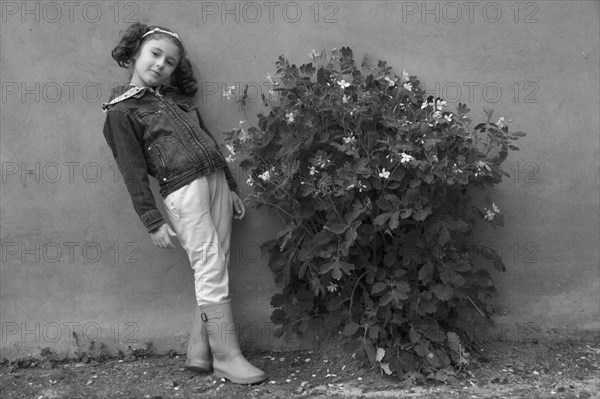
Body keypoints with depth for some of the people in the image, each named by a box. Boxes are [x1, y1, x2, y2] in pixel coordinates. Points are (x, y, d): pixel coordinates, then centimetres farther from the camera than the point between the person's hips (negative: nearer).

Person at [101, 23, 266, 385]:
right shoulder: (121, 111, 2)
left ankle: (200, 352, 15)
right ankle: (227, 357, -1)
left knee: (216, 270, 5)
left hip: (217, 180, 6)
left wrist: (231, 187, 17)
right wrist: (153, 221, -8)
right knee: (212, 272, -8)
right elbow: (133, 173, -3)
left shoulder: (177, 96, 20)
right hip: (183, 191, -6)